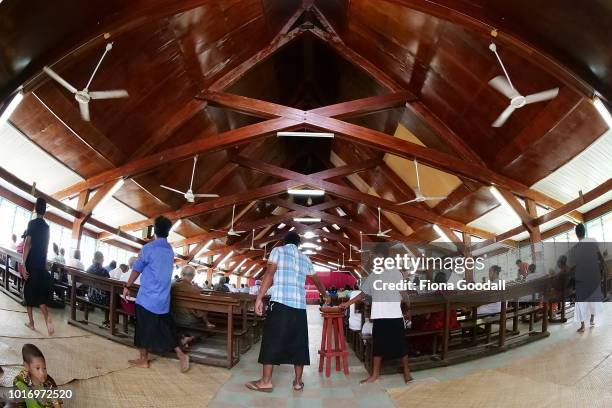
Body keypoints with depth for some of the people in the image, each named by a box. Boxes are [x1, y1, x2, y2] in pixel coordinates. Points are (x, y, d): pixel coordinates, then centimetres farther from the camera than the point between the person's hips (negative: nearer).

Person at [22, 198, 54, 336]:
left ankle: (31, 322, 15)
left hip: (31, 264, -4)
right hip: (42, 264, 4)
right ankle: (47, 317, -15)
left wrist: (24, 265, -17)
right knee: (40, 293, 5)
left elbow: (27, 244, -16)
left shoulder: (32, 223, -9)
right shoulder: (47, 227, 9)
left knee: (29, 293, 9)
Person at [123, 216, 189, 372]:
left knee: (143, 328, 7)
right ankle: (180, 354, 1)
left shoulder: (149, 248, -12)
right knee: (166, 328, 11)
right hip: (163, 298, 6)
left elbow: (137, 269, -4)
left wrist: (127, 286, 7)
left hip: (147, 297, -6)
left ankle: (143, 359, 16)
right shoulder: (170, 250, 8)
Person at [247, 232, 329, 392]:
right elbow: (316, 281, 34)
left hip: (280, 302, -4)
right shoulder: (305, 258, 21)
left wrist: (259, 298, -9)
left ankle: (266, 381, 4)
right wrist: (325, 296, 51)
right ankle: (298, 382, 16)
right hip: (300, 306, 4)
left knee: (272, 340, 2)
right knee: (299, 343, 10)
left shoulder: (278, 250, 7)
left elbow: (269, 274, -7)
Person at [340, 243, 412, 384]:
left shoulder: (395, 272, -4)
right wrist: (348, 303, 17)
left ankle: (407, 372, 17)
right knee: (378, 345, 10)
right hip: (379, 317, 5)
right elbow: (363, 293, 18)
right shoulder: (373, 276, 11)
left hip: (395, 316, -4)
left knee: (401, 345, 4)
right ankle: (375, 374, 18)